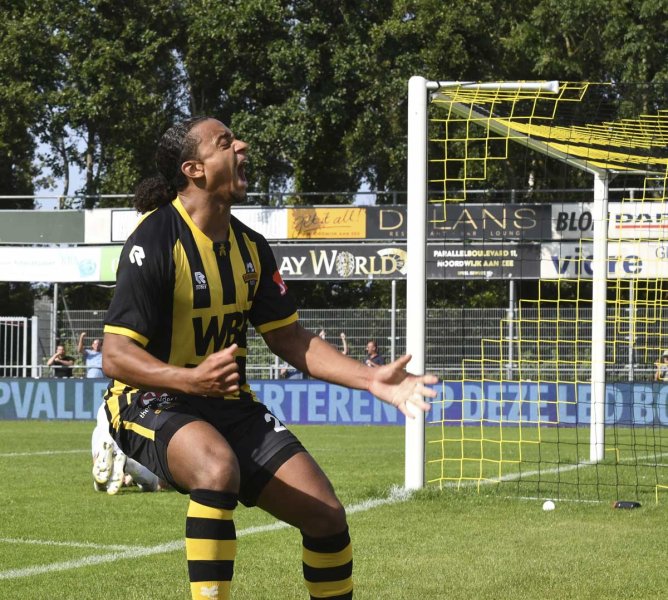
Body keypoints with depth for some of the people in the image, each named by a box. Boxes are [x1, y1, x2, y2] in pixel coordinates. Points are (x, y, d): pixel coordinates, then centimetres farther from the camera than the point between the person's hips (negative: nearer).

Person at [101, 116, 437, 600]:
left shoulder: (250, 247, 6)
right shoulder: (154, 241, -16)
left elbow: (289, 338, 13)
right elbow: (115, 355, -20)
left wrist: (372, 379, 2)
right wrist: (193, 378, -37)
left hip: (230, 406, 7)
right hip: (152, 402, -7)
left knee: (326, 513, -5)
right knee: (218, 464, -39)